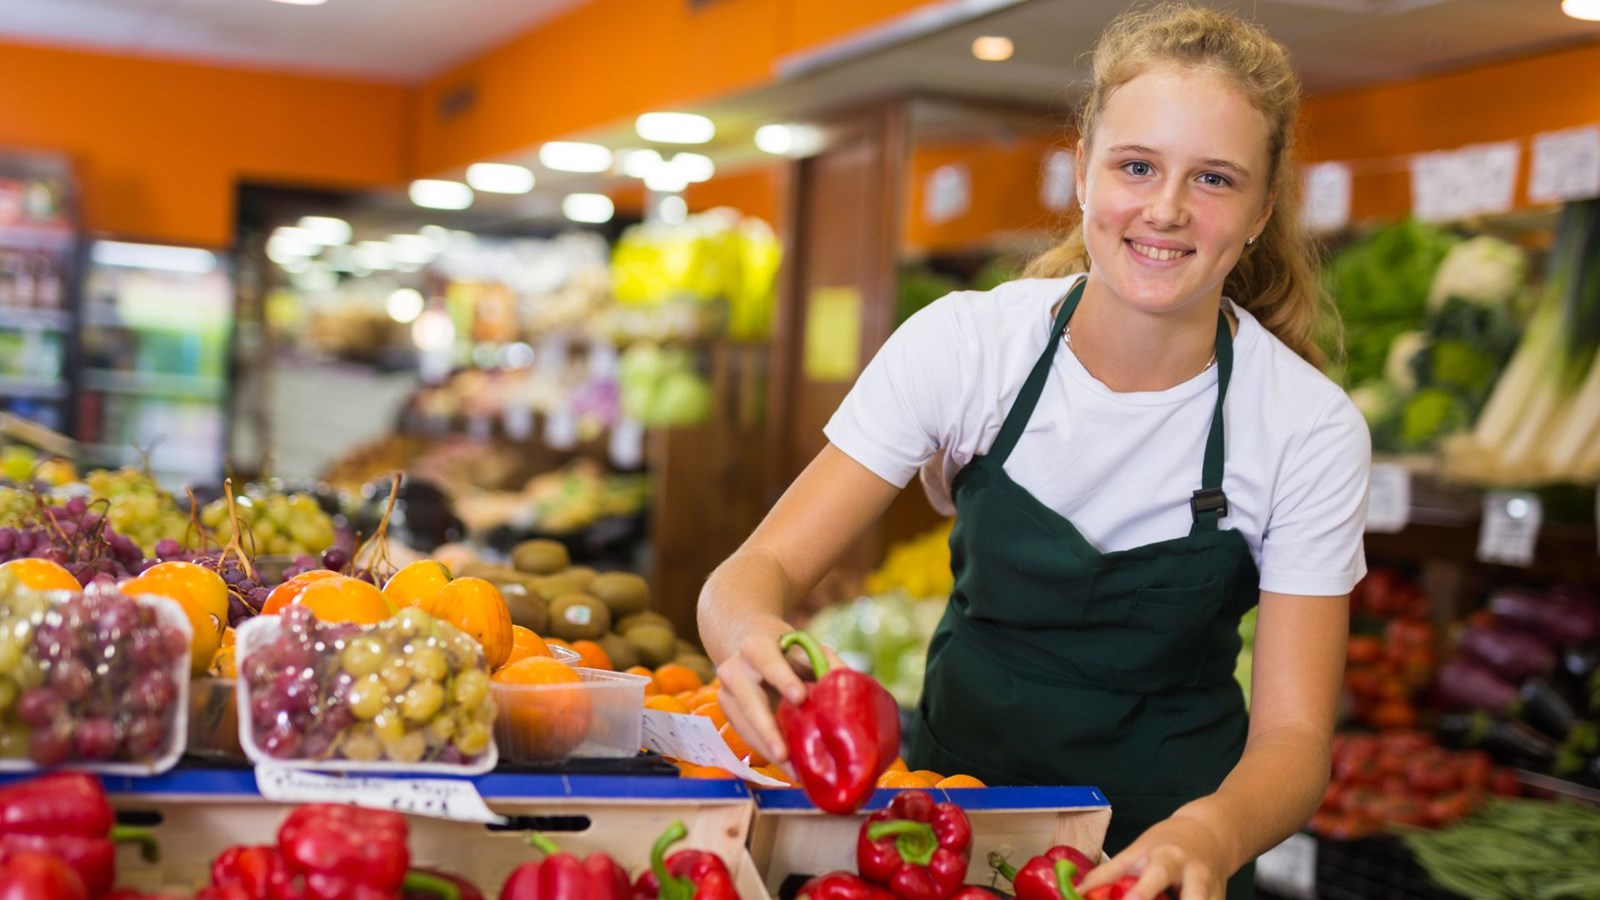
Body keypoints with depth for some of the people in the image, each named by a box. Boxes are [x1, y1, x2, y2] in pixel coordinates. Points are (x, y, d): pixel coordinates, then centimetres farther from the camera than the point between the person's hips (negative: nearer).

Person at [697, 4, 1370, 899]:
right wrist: (752, 632, -38)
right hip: (955, 798, 0)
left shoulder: (1310, 429, -16)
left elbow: (1293, 736, -14)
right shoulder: (963, 345, -14)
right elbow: (764, 565, -15)